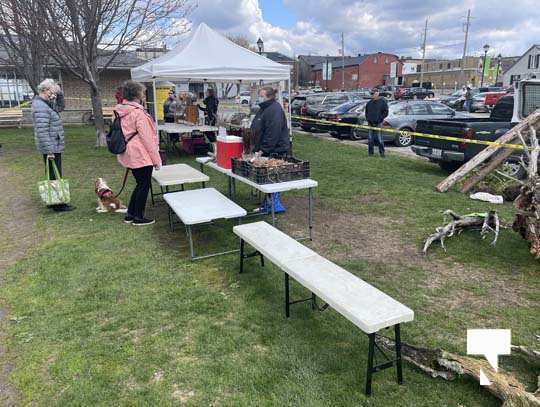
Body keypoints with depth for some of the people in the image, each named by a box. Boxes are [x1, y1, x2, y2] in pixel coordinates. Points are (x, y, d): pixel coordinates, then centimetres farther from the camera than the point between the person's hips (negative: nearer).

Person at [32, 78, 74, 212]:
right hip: (51, 148, -11)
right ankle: (58, 205, 3)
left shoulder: (45, 104, 14)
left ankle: (53, 201, 28)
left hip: (53, 148, 11)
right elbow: (42, 131, -24)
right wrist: (49, 150, -24)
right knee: (54, 176, -4)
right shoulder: (41, 107, -18)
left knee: (53, 175, 18)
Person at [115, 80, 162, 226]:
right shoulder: (138, 112, -18)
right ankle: (139, 217, 13)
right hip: (142, 155, -9)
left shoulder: (121, 111, 9)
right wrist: (156, 159, -12)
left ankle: (130, 214, 25)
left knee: (140, 184, 20)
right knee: (144, 185, 4)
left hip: (130, 154, 9)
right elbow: (146, 137, -18)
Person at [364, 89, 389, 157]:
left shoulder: (382, 102, -2)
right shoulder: (369, 103, 11)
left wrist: (380, 119, -9)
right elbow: (366, 112, 23)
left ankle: (382, 152, 4)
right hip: (370, 123, 4)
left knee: (380, 139, -4)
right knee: (370, 139, 6)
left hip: (378, 123, -4)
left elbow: (385, 112, -2)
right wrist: (367, 119, 9)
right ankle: (370, 152, 14)